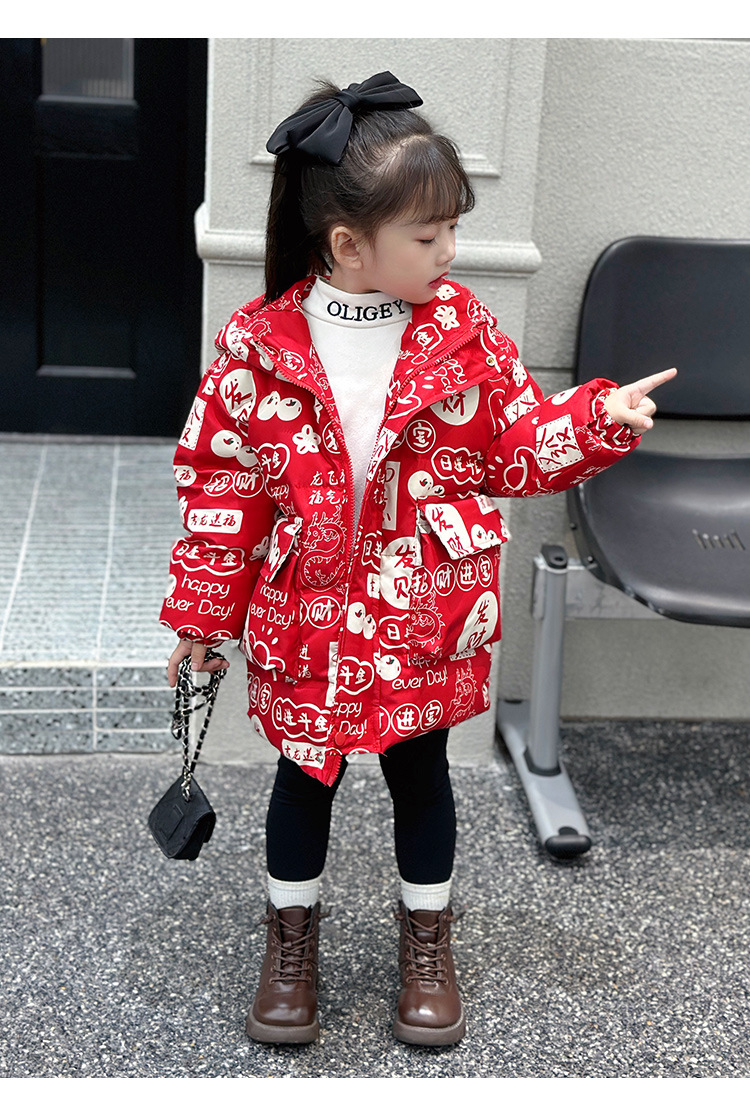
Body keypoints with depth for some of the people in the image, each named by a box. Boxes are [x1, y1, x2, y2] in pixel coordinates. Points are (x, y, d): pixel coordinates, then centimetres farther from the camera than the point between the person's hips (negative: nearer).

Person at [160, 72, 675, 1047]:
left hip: (428, 618, 1)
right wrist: (202, 616, 0)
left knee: (421, 774, 15)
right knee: (305, 777, 14)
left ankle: (426, 942, 38)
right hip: (305, 617, -1)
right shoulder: (259, 345, -10)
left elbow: (519, 448, 2)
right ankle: (292, 939, 38)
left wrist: (599, 419, -15)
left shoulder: (462, 329, -5)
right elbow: (222, 484, -4)